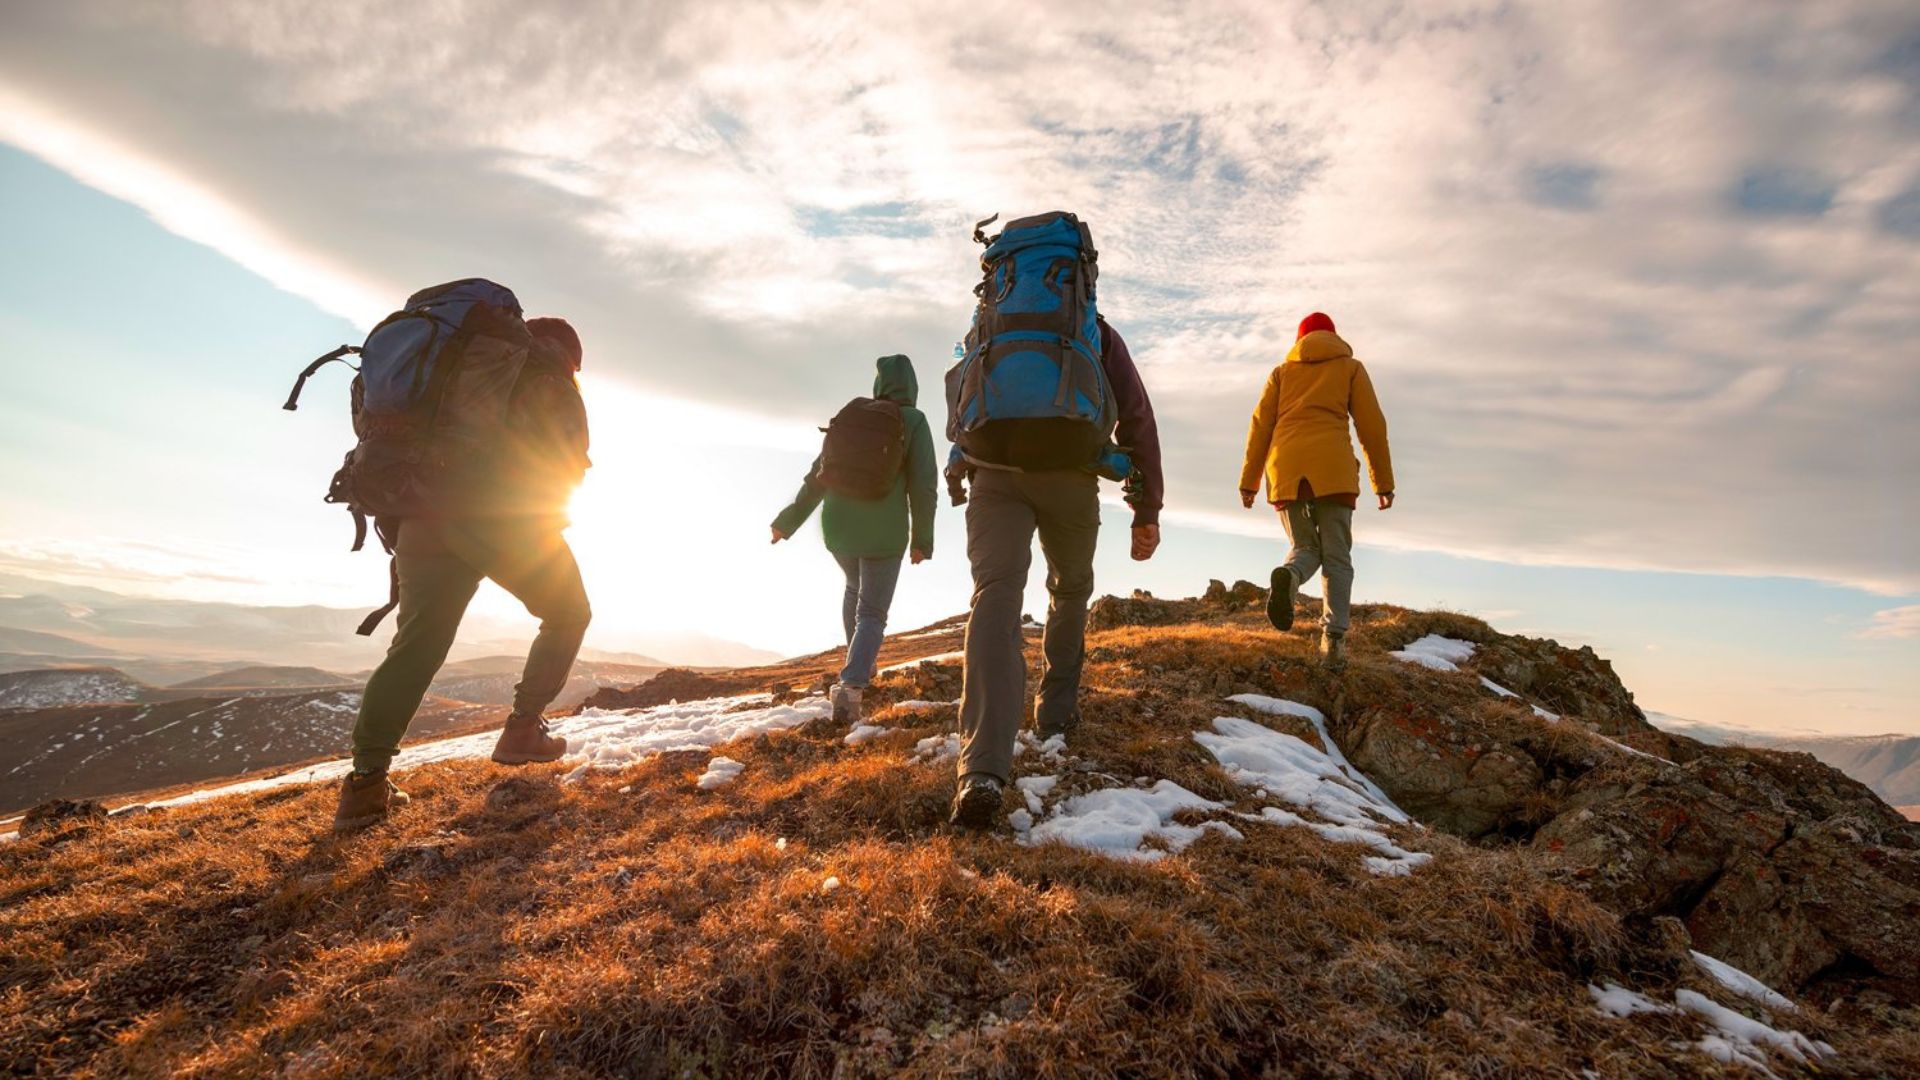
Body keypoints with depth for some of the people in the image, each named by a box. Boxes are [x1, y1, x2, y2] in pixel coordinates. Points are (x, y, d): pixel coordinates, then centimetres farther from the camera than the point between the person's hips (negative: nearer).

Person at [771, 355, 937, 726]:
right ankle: (850, 685, -17)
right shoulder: (913, 420, -3)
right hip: (884, 532, -4)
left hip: (838, 527, 4)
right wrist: (922, 539, -1)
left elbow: (819, 473, 8)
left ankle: (861, 665, 36)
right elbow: (923, 482, -10)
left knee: (855, 587, 30)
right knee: (872, 614, 3)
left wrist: (788, 521, 14)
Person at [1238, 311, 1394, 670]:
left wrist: (1249, 480, 9)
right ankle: (1333, 638, -14)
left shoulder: (1282, 371, 21)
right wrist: (1383, 481, 11)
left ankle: (1288, 577, -24)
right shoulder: (1350, 367, 18)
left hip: (1286, 469, 2)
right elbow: (1372, 425, 9)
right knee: (1336, 557, 3)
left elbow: (1260, 425, 11)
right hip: (1333, 468, -2)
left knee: (1305, 549, 12)